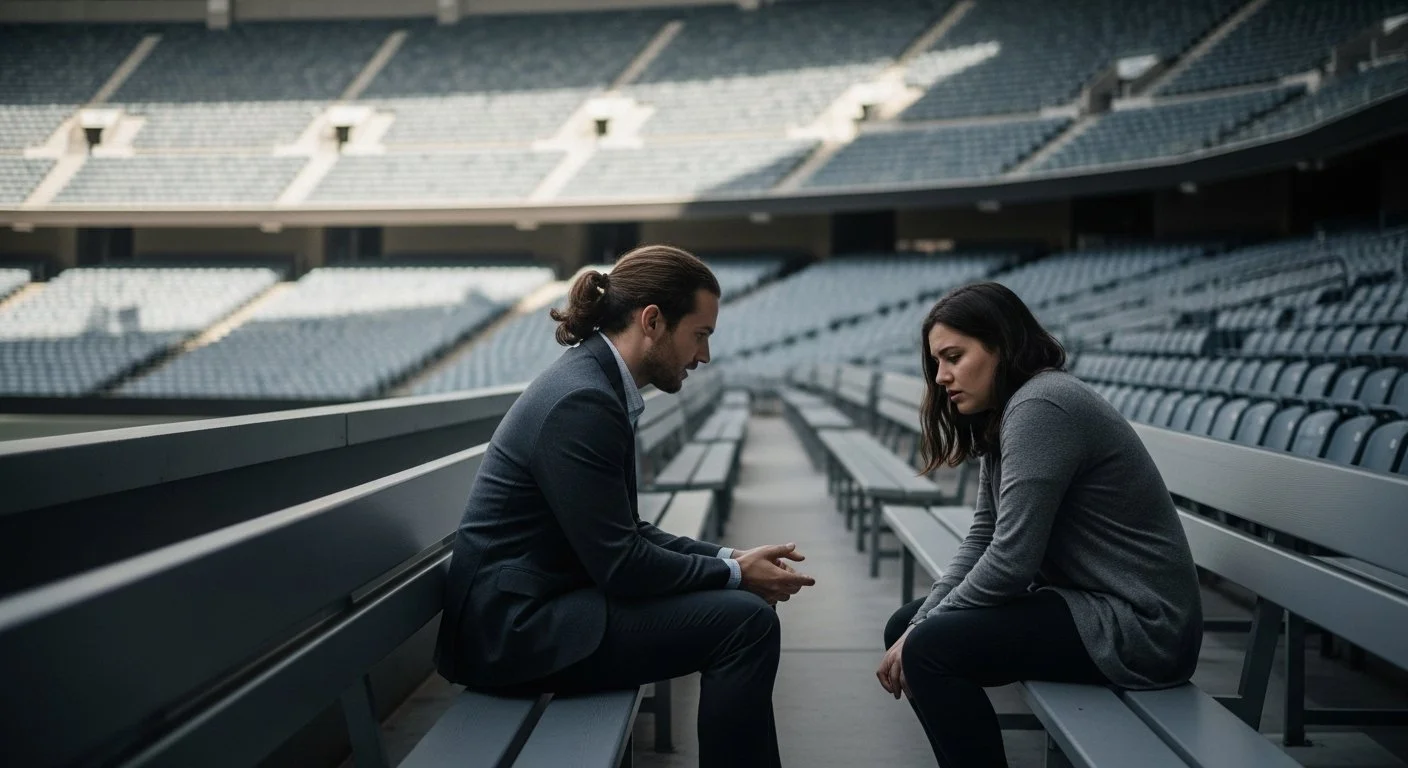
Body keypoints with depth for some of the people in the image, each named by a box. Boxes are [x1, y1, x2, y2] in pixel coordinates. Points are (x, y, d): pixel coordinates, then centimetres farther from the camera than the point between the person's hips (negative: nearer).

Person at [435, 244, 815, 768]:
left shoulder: (596, 382, 9)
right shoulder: (581, 401, -21)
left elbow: (627, 534, 14)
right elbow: (620, 563, -21)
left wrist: (727, 558, 3)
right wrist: (734, 575, -9)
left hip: (537, 605, 10)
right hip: (518, 626, -10)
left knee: (741, 606, 13)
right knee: (745, 621, -15)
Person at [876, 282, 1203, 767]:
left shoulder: (1040, 407, -20)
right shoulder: (998, 416, 12)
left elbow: (1010, 562, -23)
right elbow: (982, 540, 10)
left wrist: (920, 635, -11)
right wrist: (915, 627, -2)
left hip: (1138, 625, -10)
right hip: (1088, 600, 10)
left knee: (930, 649, -20)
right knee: (906, 628, 8)